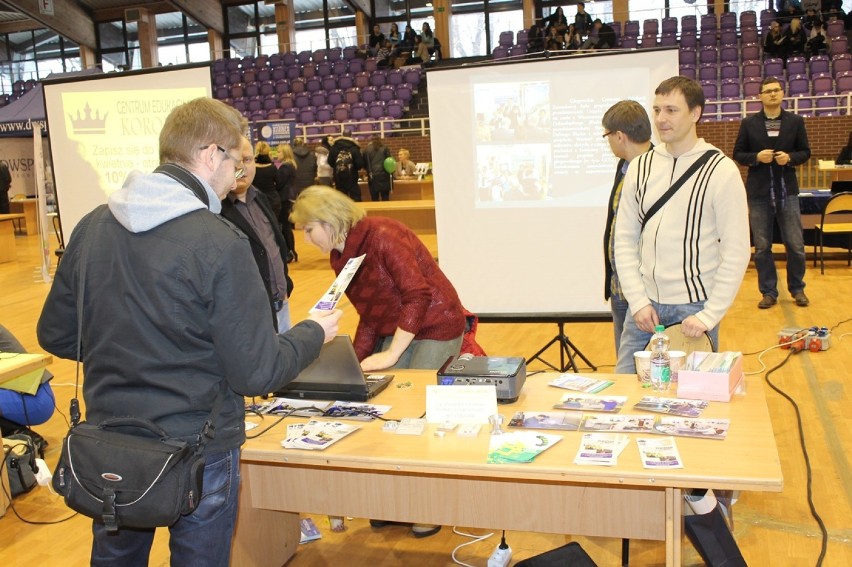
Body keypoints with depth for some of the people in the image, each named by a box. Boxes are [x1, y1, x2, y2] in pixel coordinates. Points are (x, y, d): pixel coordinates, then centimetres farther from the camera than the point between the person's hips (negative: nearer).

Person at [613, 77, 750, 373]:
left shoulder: (721, 171, -8)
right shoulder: (640, 167, 4)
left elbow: (736, 253, -9)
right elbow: (625, 240, 5)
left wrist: (709, 316, -13)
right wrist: (638, 301, -4)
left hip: (694, 307, -3)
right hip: (645, 304, 4)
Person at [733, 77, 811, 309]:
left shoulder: (796, 121, 4)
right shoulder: (749, 123, 2)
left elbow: (805, 152, 8)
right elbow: (738, 154, 3)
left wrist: (790, 158, -13)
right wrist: (756, 157, -15)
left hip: (787, 190, 0)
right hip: (759, 192, 0)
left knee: (796, 245, 3)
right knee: (762, 247, 5)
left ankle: (797, 289, 21)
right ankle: (769, 292, 16)